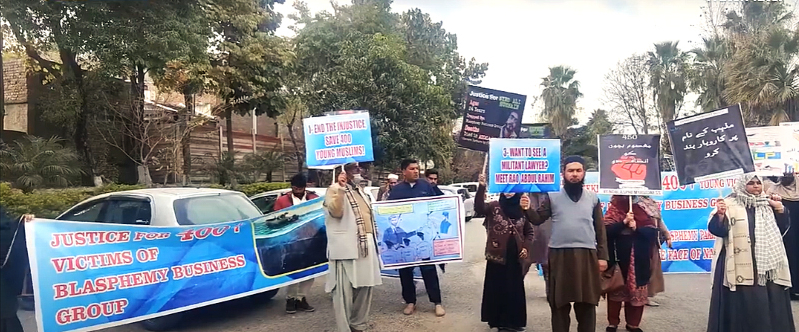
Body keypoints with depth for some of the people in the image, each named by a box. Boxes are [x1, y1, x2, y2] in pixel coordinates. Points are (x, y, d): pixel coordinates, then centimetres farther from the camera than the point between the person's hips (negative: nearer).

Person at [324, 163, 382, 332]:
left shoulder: (360, 191, 22)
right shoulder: (334, 189, -2)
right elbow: (335, 212, -19)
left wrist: (373, 242, 23)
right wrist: (341, 188, -24)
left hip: (365, 245, 8)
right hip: (346, 247, -8)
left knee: (364, 287, 12)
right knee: (345, 290, -9)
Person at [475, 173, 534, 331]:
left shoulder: (522, 209, 7)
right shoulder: (494, 206, -1)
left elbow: (529, 232, 15)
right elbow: (479, 207, -21)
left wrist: (525, 247, -1)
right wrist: (482, 186, -32)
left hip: (515, 255, 3)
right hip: (497, 253, -3)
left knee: (515, 288, 10)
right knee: (497, 288, 4)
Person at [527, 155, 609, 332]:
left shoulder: (593, 198, 9)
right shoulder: (552, 196, 4)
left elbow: (600, 229, 10)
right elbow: (538, 219, 0)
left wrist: (603, 256, 5)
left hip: (587, 256, 1)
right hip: (560, 256, -1)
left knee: (587, 304, 8)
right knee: (559, 303, 6)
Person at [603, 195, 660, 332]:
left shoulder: (645, 208, 4)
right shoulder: (614, 207, 2)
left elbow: (652, 232, -5)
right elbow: (607, 231, -10)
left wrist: (636, 228, -20)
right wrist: (624, 222, -21)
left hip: (639, 259, 1)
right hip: (618, 258, -1)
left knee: (637, 290, 6)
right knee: (616, 289, 6)